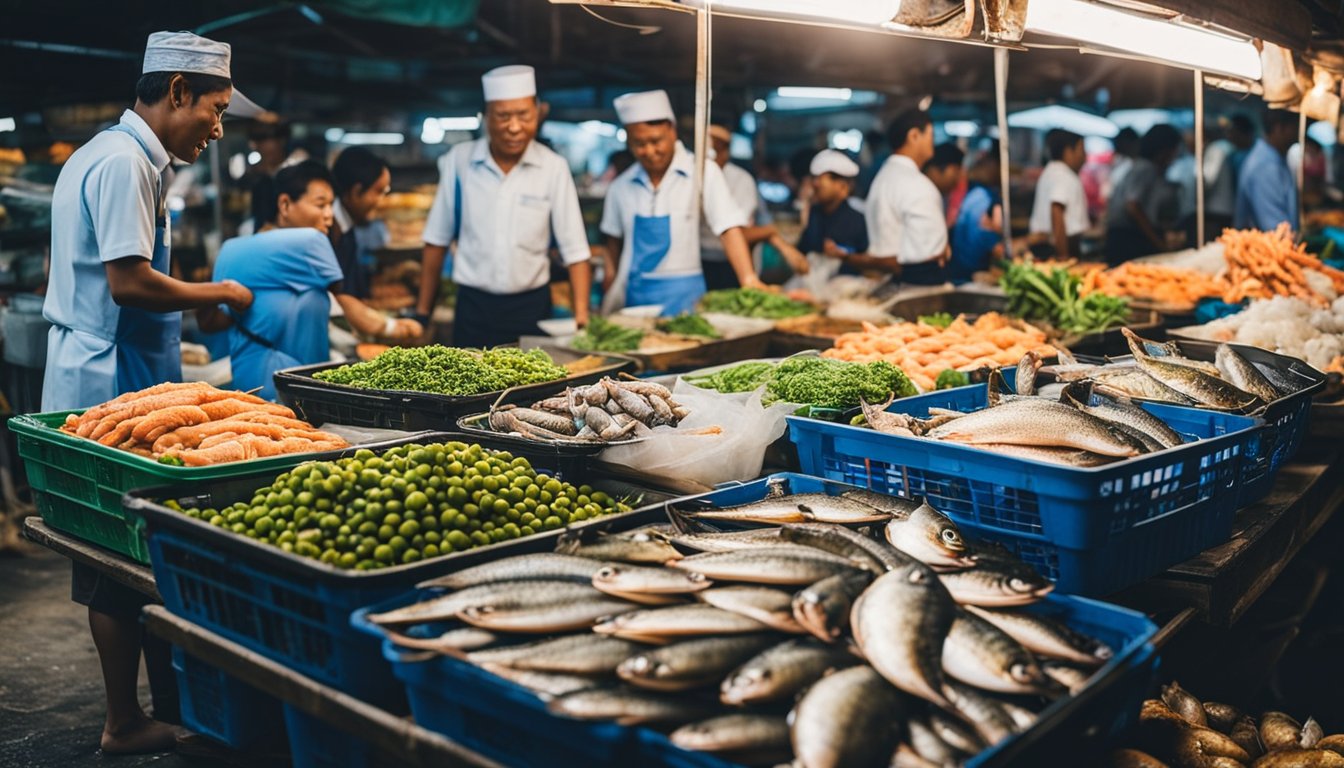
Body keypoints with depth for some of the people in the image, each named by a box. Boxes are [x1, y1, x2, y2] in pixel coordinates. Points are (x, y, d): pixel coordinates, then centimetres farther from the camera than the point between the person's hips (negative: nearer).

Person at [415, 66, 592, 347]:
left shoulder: (553, 168, -6)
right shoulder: (458, 161, -4)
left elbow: (575, 250, -6)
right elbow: (437, 241, 4)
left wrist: (581, 317, -15)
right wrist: (423, 312, 5)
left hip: (532, 306, 0)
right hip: (473, 307, 0)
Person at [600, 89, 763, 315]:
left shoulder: (702, 172, -8)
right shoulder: (621, 187, 5)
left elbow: (729, 229, -15)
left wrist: (749, 280, -25)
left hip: (681, 296, -3)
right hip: (634, 294, 3)